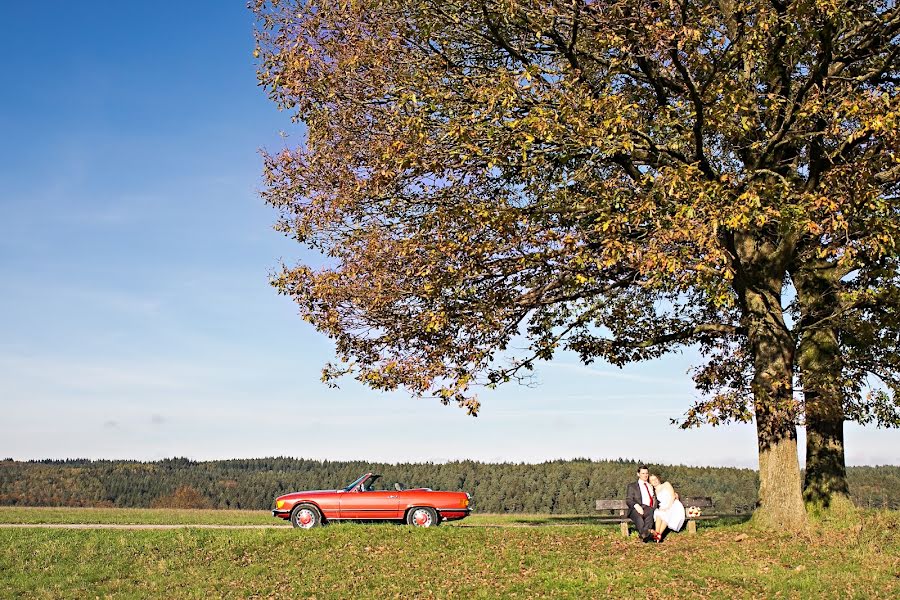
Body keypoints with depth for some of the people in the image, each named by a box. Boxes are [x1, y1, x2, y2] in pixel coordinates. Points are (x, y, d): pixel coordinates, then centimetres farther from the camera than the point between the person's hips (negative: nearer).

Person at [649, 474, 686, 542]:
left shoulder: (666, 484, 8)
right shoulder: (655, 492, 21)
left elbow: (673, 496, -3)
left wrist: (668, 507, -16)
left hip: (674, 506, -4)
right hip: (663, 508, 4)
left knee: (666, 514, -36)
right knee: (658, 513, -30)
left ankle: (659, 535, -48)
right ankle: (656, 533, -48)